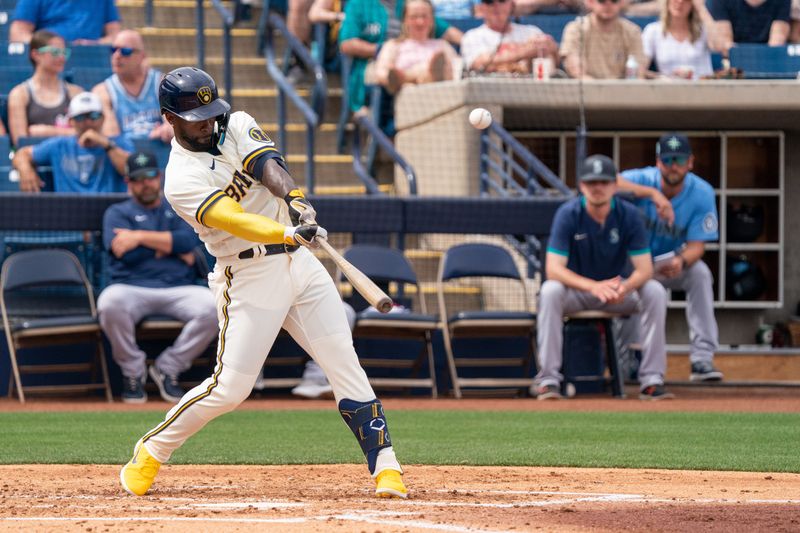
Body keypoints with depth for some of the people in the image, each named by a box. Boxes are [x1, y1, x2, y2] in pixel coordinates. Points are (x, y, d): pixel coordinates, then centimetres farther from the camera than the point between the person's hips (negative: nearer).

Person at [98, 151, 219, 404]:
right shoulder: (117, 213, 18)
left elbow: (188, 242, 0)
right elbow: (123, 252, -2)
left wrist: (140, 237, -3)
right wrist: (171, 245, 3)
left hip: (178, 289, 2)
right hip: (132, 288, -2)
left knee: (212, 306, -31)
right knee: (110, 303, -38)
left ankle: (168, 368, -9)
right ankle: (133, 370, -11)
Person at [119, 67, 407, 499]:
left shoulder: (237, 125, 7)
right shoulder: (182, 180, -11)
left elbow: (269, 165, -13)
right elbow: (232, 220, -28)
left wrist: (294, 198, -35)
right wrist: (289, 233, -44)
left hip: (299, 264, 5)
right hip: (249, 279, -5)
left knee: (344, 363, -3)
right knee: (231, 386, -8)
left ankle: (385, 465, -3)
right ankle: (152, 451, 11)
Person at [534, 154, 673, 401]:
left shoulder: (629, 214, -13)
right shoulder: (568, 214, -18)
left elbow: (645, 269, -17)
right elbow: (553, 269, -27)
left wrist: (625, 288, -41)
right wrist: (593, 286, -43)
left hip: (617, 287, 2)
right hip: (576, 288, -2)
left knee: (655, 292, -25)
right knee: (550, 291, -34)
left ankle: (652, 380, -24)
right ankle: (548, 379, -32)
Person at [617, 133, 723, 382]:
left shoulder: (701, 193, -17)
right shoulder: (643, 179, -23)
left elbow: (697, 245, -21)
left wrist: (681, 261, -45)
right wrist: (653, 193, -56)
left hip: (671, 260, 1)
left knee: (700, 273, -28)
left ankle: (702, 359, -27)